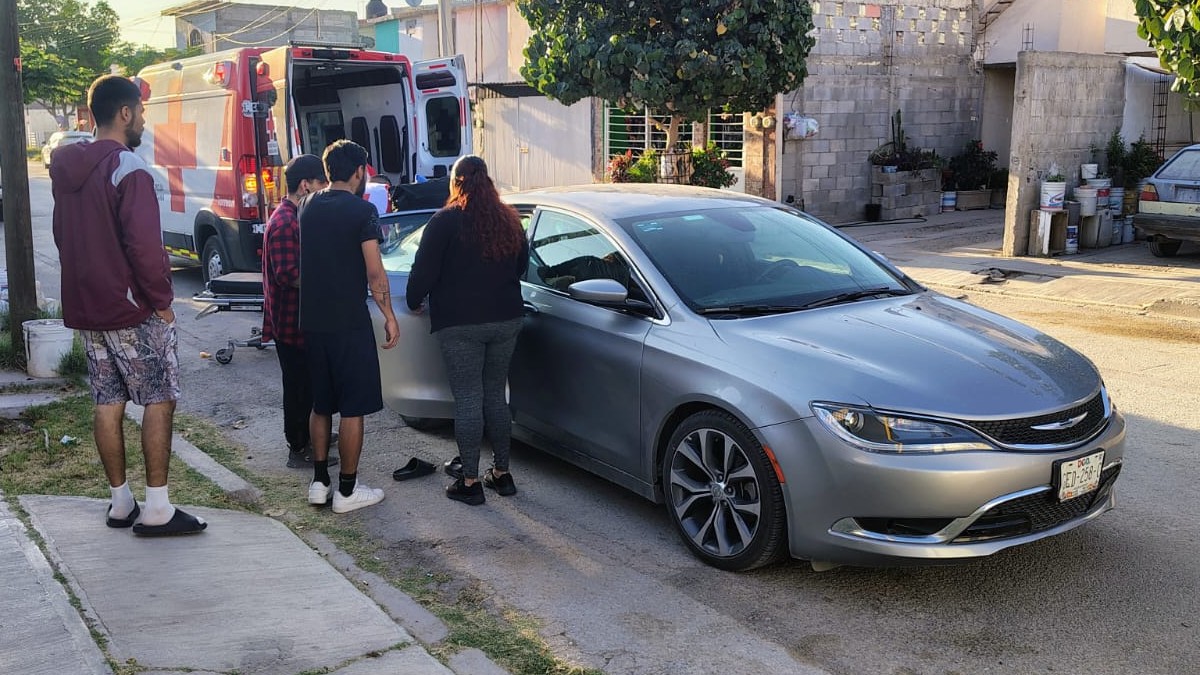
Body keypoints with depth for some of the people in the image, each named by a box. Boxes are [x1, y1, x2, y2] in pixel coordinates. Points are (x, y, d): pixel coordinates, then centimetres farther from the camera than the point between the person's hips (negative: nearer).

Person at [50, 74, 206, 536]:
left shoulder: (67, 170, 11)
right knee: (160, 399, -1)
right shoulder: (128, 169, -16)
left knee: (108, 403, 11)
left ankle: (121, 503, 19)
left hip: (85, 307, 8)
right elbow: (144, 245, -21)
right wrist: (161, 299, -11)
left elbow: (65, 238, 18)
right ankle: (156, 510, 0)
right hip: (133, 310, -8)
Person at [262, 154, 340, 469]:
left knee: (306, 382, 20)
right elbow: (288, 275, -26)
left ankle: (306, 435, 34)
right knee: (299, 384, 0)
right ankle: (299, 449, 10)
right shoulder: (284, 223, -20)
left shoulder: (296, 217, 12)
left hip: (301, 317, 10)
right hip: (290, 319, -10)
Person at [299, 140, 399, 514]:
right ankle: (347, 490, 7)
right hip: (349, 323, -6)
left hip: (312, 321, 7)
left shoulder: (309, 206, 8)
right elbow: (374, 272, -14)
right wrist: (389, 316, -5)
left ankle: (319, 482, 21)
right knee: (353, 408, 2)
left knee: (321, 404, 16)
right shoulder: (362, 211, -11)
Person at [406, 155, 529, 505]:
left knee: (467, 399, -1)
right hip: (505, 319, 5)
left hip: (459, 323, -5)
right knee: (495, 395, 13)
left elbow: (424, 270, -8)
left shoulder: (445, 221, -8)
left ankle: (470, 481, 3)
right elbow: (521, 265, 21)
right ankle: (501, 472, 18)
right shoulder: (509, 220, 9)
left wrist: (414, 301, 10)